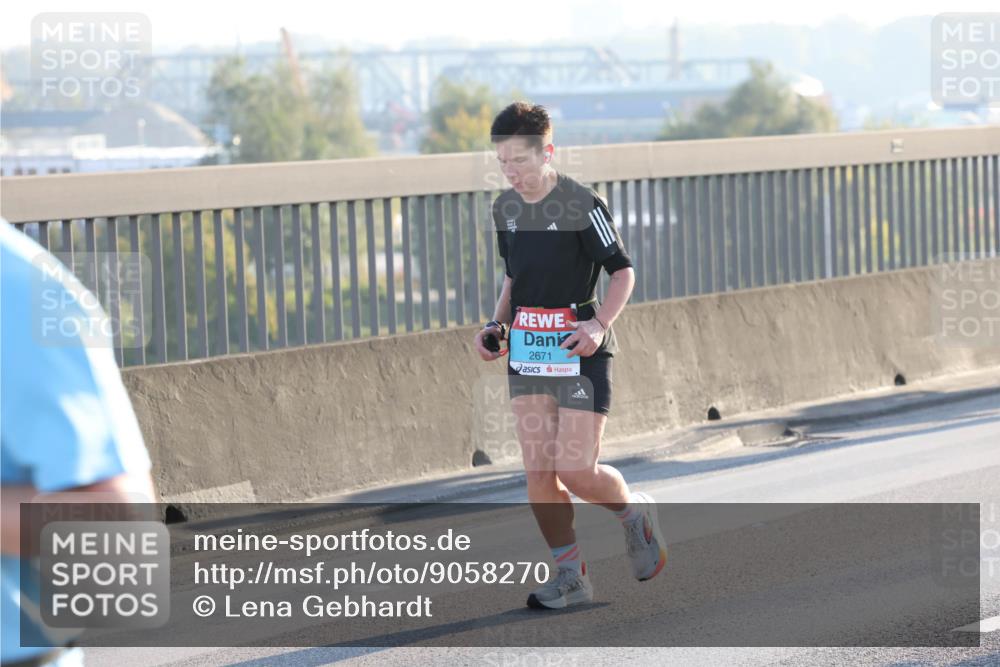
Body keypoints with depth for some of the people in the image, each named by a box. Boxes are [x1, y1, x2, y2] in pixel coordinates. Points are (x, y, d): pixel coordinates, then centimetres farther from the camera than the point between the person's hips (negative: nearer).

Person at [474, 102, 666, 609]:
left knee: (576, 471, -9)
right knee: (538, 472, 0)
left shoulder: (582, 205, -11)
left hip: (579, 351, -6)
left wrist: (599, 325, -21)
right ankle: (570, 577, 10)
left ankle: (635, 514, 22)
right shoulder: (505, 208, 9)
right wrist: (496, 325, 7)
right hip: (526, 353, 6)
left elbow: (622, 271, -7)